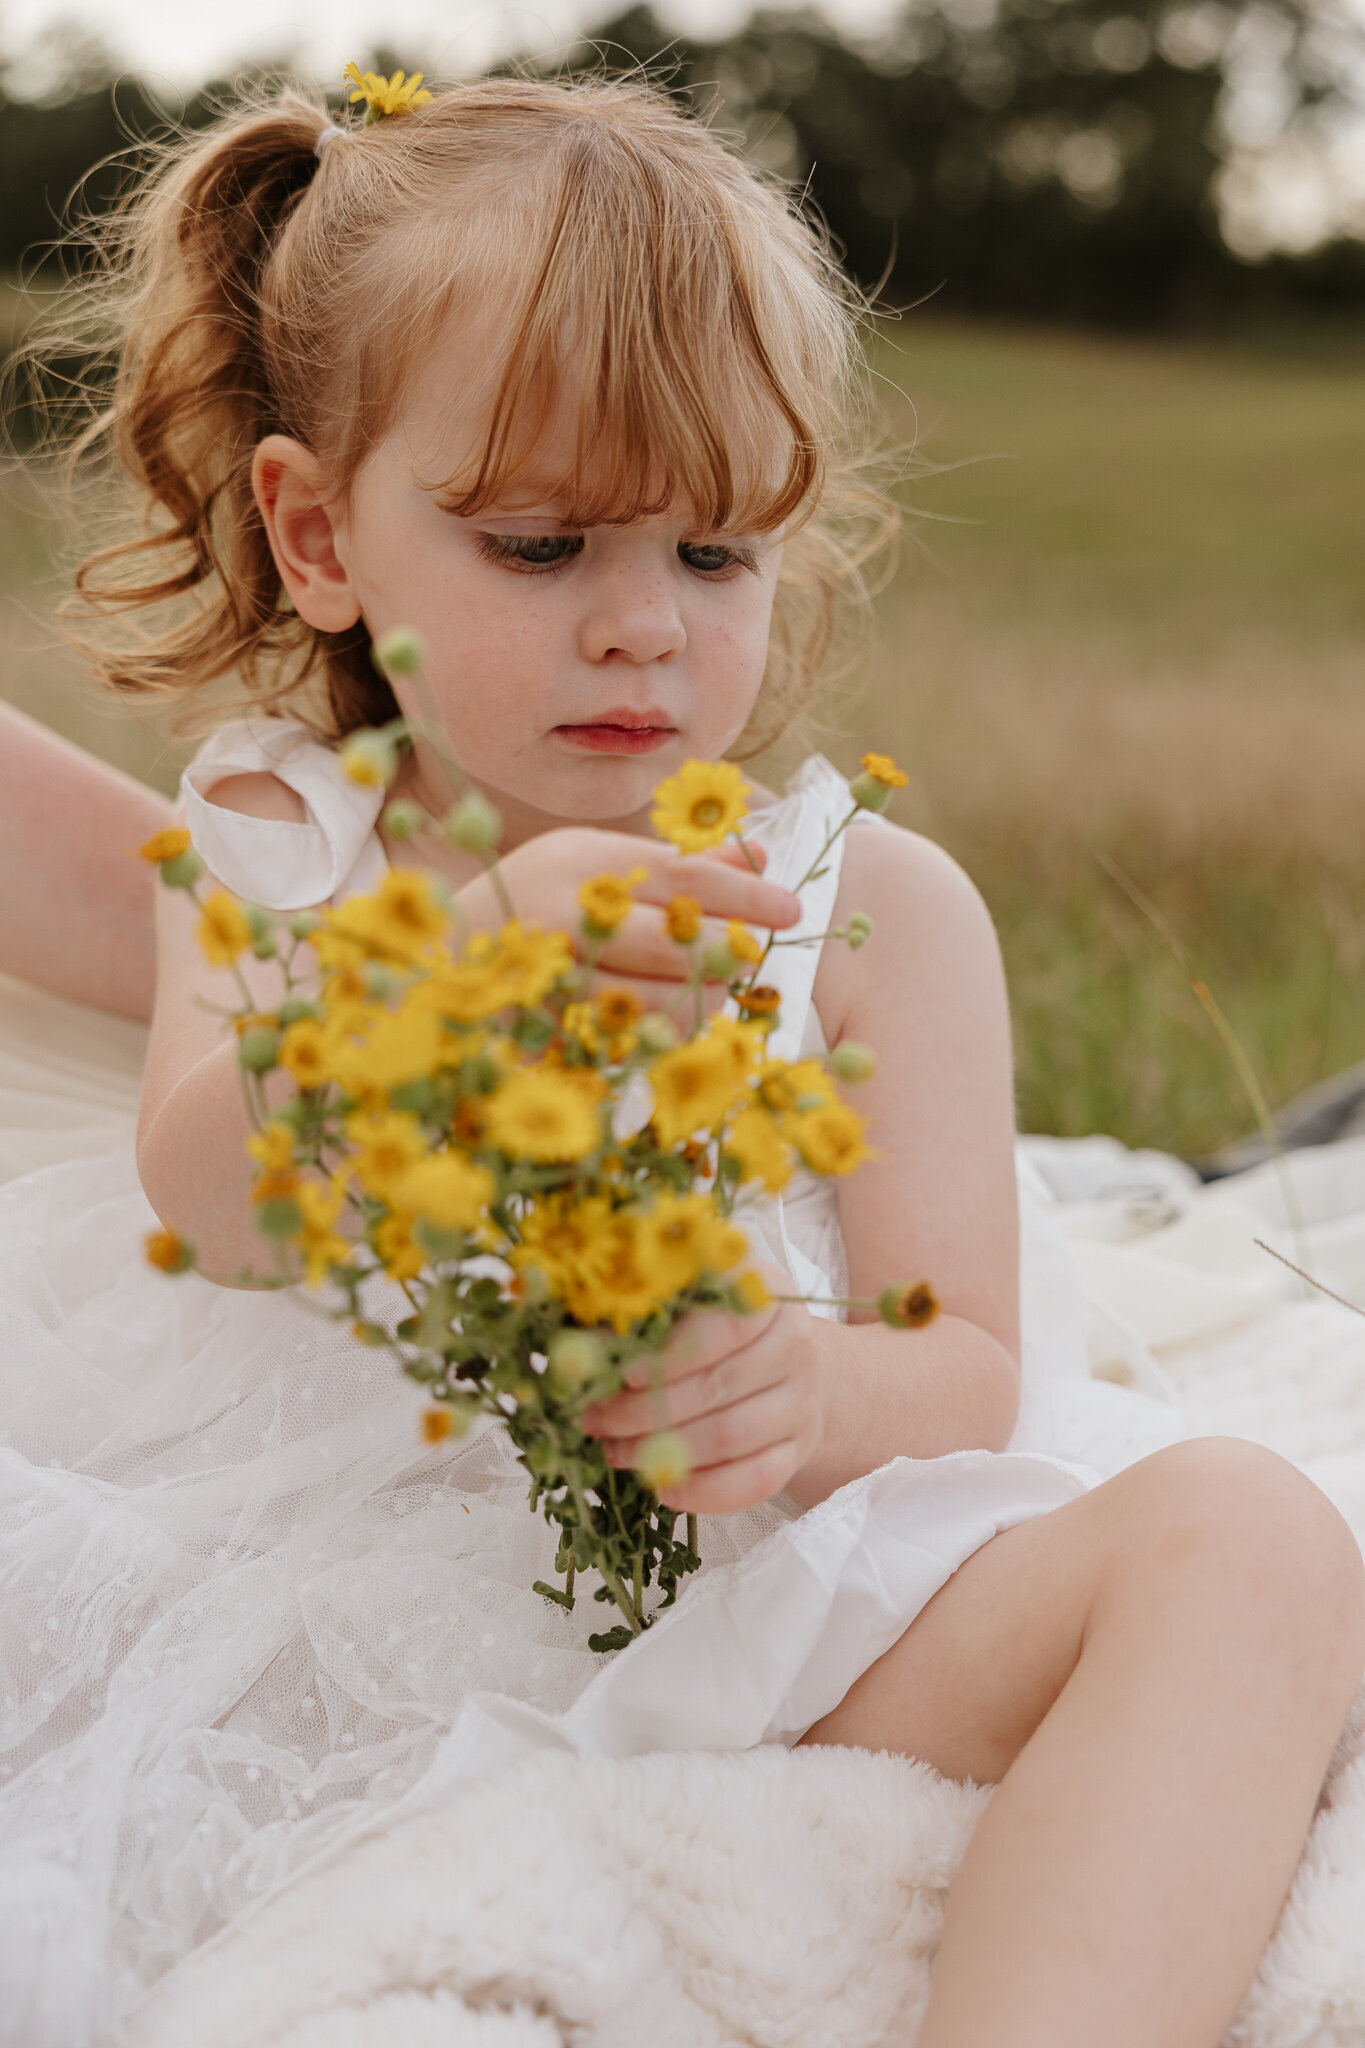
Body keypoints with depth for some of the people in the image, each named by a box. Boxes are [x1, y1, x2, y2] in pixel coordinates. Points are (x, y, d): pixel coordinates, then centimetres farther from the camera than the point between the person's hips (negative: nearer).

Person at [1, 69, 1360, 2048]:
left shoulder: (874, 904, 5)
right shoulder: (271, 838, 10)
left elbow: (969, 1362, 1)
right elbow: (203, 1200, -9)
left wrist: (815, 1395, -26)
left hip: (766, 1593, 0)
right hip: (342, 1573, 1)